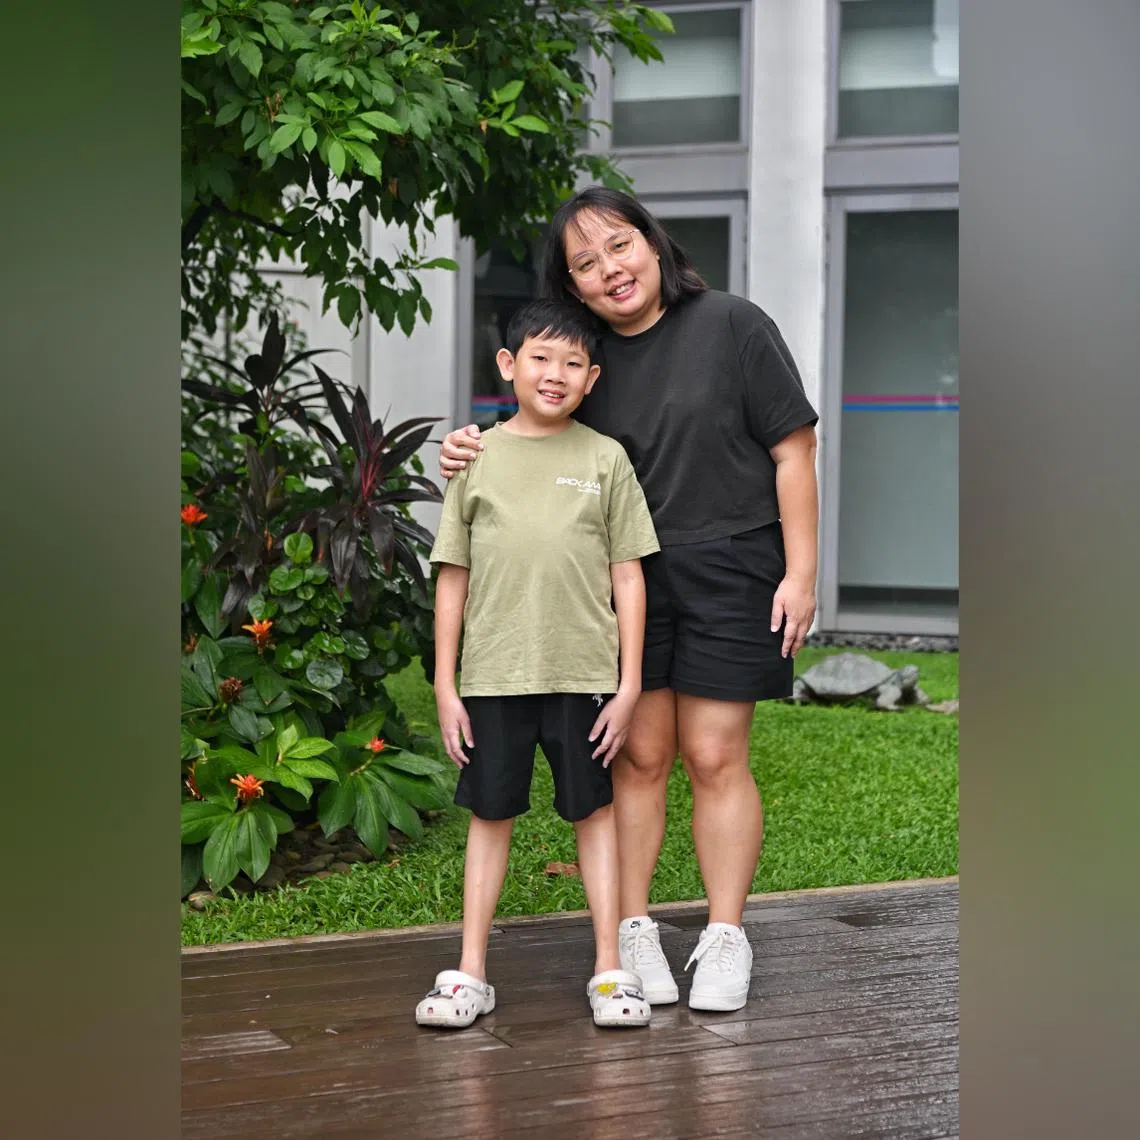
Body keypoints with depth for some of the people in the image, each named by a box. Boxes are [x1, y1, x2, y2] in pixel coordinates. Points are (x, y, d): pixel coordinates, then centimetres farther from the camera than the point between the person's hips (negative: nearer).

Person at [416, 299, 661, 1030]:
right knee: (491, 813, 8)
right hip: (493, 674, 1)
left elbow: (627, 576, 2)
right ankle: (471, 974, 15)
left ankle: (610, 970, 14)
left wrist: (629, 683, -2)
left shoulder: (605, 460, 2)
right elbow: (453, 578, 5)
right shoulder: (478, 457, 3)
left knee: (596, 810, 7)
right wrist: (445, 686, 2)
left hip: (584, 671, -1)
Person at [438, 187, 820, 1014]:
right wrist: (473, 458, -4)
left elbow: (791, 452, -2)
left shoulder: (733, 326, -2)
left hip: (728, 571, -3)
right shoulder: (586, 357, 8)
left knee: (715, 758, -1)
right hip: (625, 577, 3)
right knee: (639, 755, 2)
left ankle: (725, 941, 8)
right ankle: (632, 932, 13)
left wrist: (800, 573, -7)